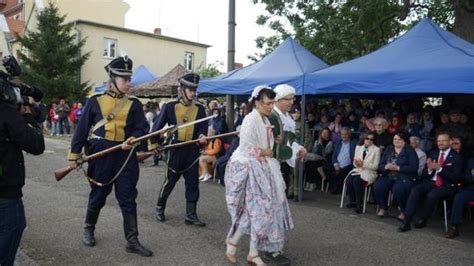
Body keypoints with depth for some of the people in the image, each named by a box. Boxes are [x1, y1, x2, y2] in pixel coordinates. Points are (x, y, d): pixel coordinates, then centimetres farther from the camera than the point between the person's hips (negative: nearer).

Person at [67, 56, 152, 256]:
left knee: (128, 198, 1)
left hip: (125, 156, 1)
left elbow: (142, 127, 0)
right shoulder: (95, 101, 1)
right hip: (100, 155, -1)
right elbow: (82, 128, 2)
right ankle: (89, 229, 38)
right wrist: (74, 154, 2)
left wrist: (133, 139, -21)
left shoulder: (134, 104, 5)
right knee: (98, 195, 13)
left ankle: (132, 241, 7)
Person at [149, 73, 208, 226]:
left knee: (192, 183, 4)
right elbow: (158, 125, 0)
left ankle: (191, 215, 12)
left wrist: (202, 136, -18)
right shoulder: (170, 107, -4)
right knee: (170, 180, 7)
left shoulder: (199, 108, 4)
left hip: (193, 150, 3)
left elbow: (203, 127, 4)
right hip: (176, 149, -3)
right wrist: (153, 143, -2)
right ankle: (159, 208, 27)